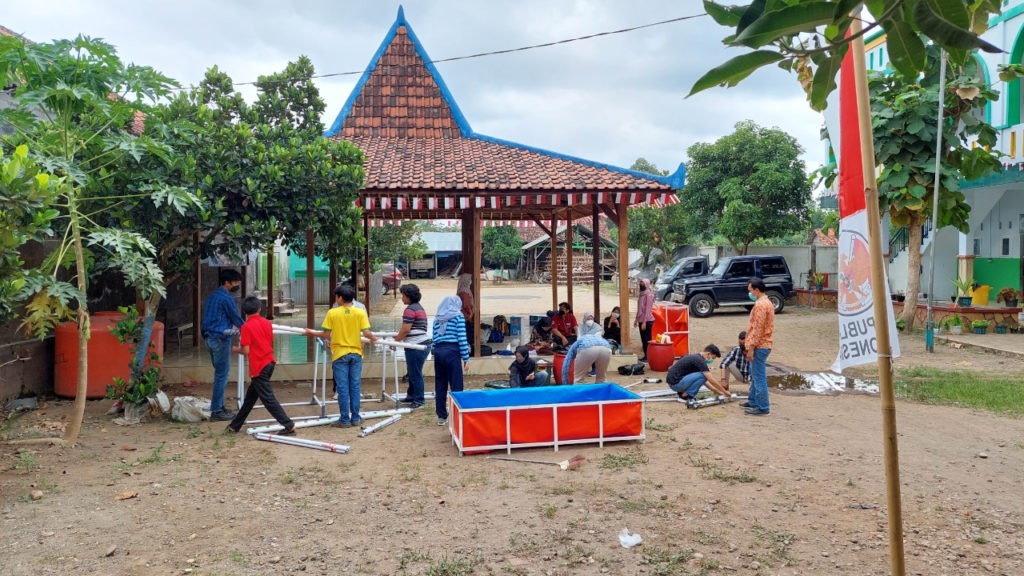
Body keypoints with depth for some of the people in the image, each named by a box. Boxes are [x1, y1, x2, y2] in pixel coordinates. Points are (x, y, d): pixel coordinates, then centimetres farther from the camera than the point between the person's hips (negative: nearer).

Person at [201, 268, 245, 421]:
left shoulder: (212, 296, 15)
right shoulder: (226, 298, -14)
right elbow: (236, 318, -7)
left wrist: (231, 326, 35)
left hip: (209, 337, 10)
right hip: (220, 339, -10)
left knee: (219, 373, 16)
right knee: (222, 375, -4)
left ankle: (219, 407, 21)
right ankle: (216, 411, -1)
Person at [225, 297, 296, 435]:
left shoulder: (246, 326, -12)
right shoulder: (267, 323, 6)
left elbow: (246, 351, -15)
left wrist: (236, 349, 6)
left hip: (259, 367, -8)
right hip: (269, 363, 8)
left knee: (268, 399, -3)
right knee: (250, 395, 18)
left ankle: (289, 426, -7)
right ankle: (235, 425, 29)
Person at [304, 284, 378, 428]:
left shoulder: (332, 313, -7)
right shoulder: (360, 313, -4)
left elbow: (326, 334, -6)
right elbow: (366, 333, -10)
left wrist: (311, 332, 10)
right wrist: (373, 338, 11)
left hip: (340, 354, -2)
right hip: (356, 353, 2)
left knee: (342, 388, 3)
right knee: (355, 386, 9)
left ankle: (344, 420, 7)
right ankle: (355, 418, 15)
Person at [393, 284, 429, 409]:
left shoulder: (410, 309, -12)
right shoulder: (419, 308, 19)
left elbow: (406, 329, -16)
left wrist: (396, 341, -6)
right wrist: (399, 336, 27)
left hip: (415, 345, -10)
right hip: (424, 343, 10)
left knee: (415, 373, -4)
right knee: (412, 372, 17)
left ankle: (418, 400, 1)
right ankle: (411, 395, 26)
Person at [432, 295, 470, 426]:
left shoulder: (437, 319, 17)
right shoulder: (458, 316, 2)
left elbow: (434, 339, 12)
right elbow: (462, 339, -7)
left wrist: (437, 352, 15)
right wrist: (466, 358, -5)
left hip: (438, 351, 6)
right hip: (452, 352, -5)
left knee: (440, 386, 10)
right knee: (456, 386, 0)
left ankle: (441, 416, 16)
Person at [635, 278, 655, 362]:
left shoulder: (649, 294, -13)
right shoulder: (641, 294, 12)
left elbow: (648, 309, -17)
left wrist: (644, 322, -19)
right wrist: (636, 319, 17)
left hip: (647, 321, -8)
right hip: (641, 320, 8)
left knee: (647, 339, -3)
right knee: (643, 339, 11)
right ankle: (645, 356, 18)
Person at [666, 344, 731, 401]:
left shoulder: (696, 357, 15)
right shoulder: (699, 360, -14)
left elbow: (704, 381, 23)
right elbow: (711, 380, -15)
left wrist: (718, 392, 19)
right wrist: (725, 392, -4)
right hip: (675, 383, -10)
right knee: (703, 375, -17)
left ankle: (682, 392, 10)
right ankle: (685, 395, -9)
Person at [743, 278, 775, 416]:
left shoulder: (760, 305, -18)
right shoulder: (766, 302, 15)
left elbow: (757, 329, -22)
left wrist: (751, 348, -20)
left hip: (759, 346, -11)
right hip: (763, 344, 11)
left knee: (759, 378, -5)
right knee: (755, 376, 19)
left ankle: (763, 408, -1)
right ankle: (753, 401, 30)